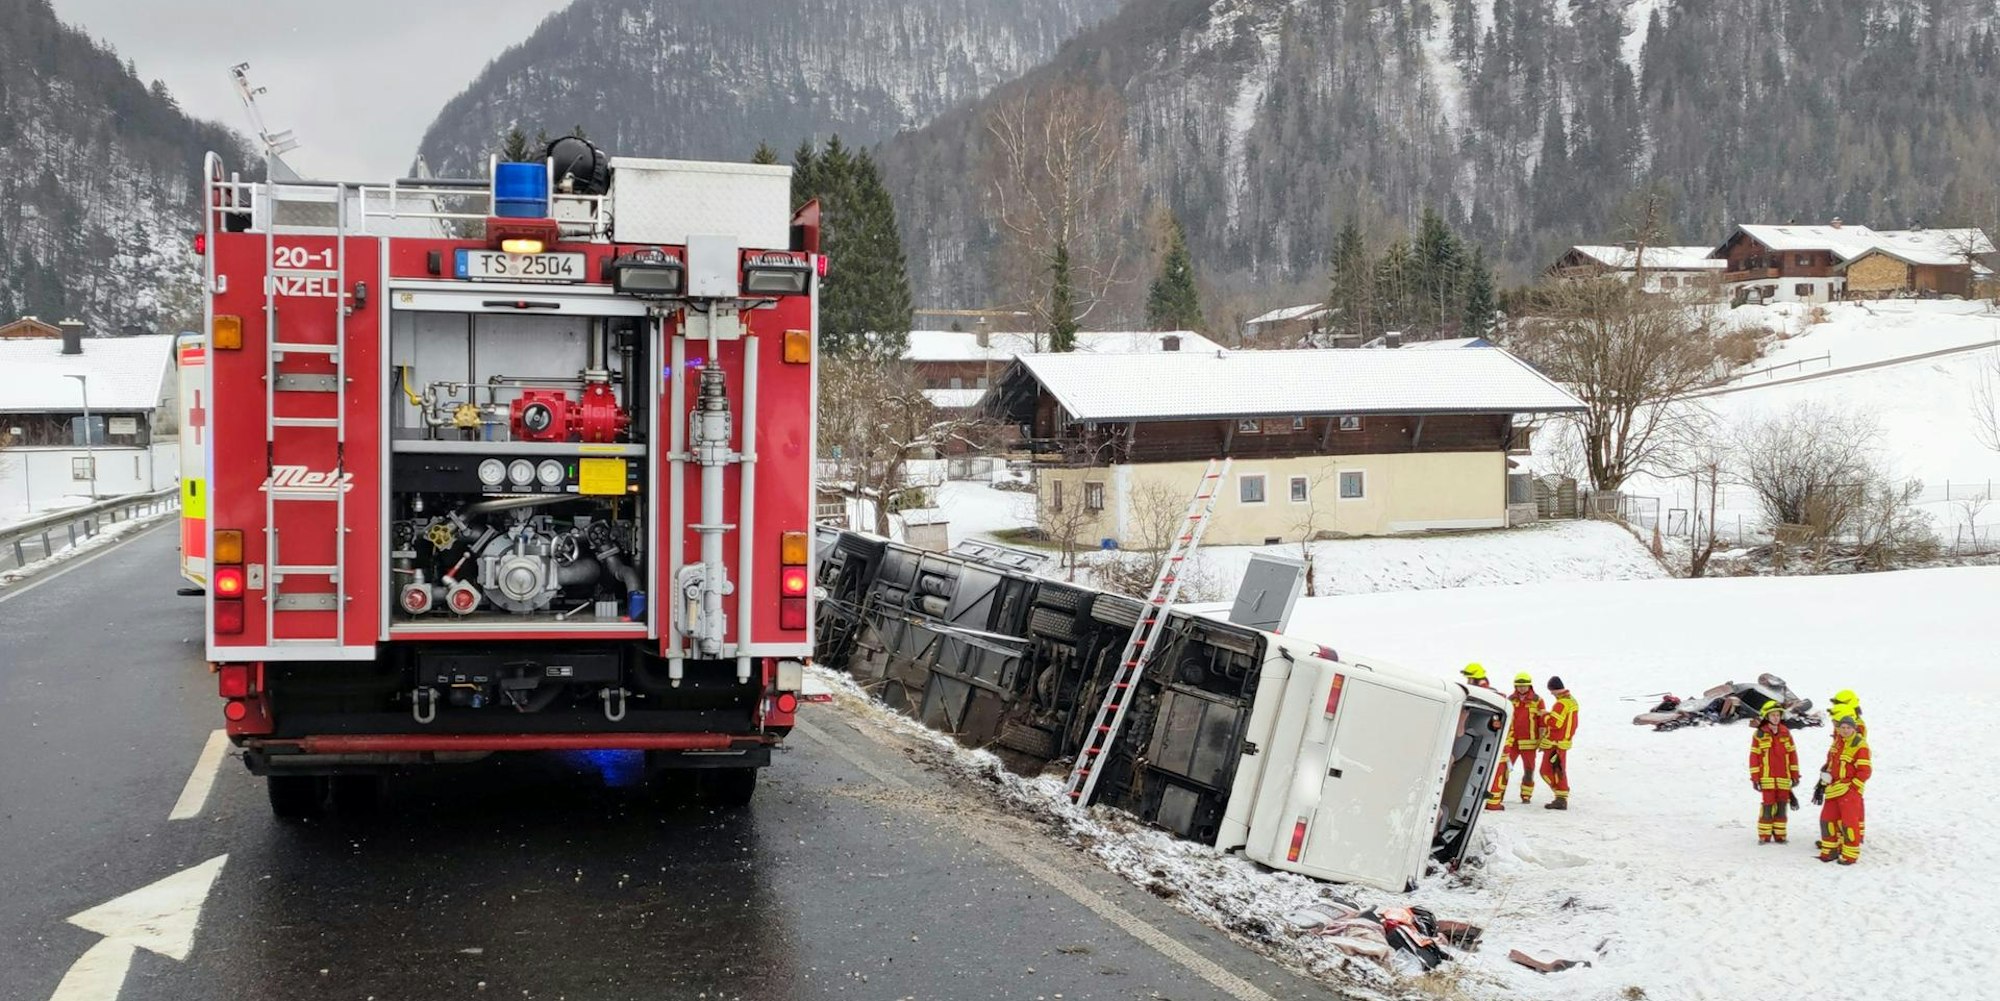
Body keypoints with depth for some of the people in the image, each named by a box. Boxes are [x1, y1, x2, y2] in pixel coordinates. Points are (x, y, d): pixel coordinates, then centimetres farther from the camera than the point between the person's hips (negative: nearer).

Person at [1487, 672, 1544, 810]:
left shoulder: (1537, 701, -1)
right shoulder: (1510, 700, 5)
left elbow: (1542, 721, 2)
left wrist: (1542, 741, 0)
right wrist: (1502, 738, 11)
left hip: (1529, 742, -1)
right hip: (1511, 741, 1)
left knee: (1529, 769, 8)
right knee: (1504, 766, -7)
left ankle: (1526, 794, 22)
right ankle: (1499, 793, -1)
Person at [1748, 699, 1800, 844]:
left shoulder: (1786, 733, 7)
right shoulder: (1759, 734, -2)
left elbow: (1793, 754, 11)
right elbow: (1754, 756, -1)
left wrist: (1795, 775, 9)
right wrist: (1755, 778, -4)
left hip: (1784, 778, 3)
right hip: (1767, 777, -3)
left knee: (1782, 806, 6)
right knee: (1768, 806, -5)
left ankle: (1779, 835, 14)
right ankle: (1764, 836, 2)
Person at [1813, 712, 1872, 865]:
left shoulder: (1860, 745, -13)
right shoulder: (1837, 742, 11)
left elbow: (1865, 771, -14)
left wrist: (1852, 787, -14)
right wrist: (1823, 783, 18)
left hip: (1849, 790, -8)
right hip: (1833, 789, 8)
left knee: (1849, 823, -4)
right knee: (1827, 819, 12)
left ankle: (1850, 855, 4)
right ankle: (1829, 851, 24)